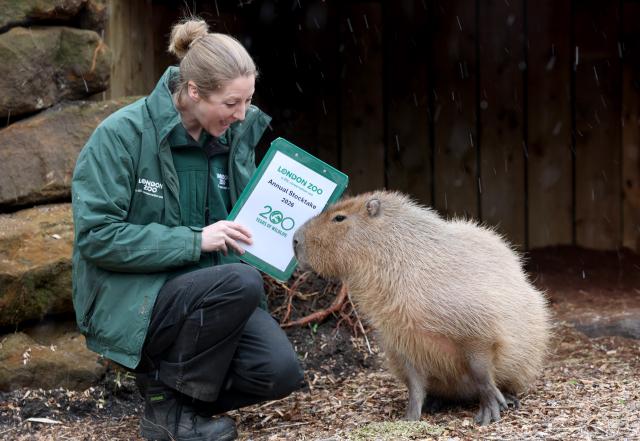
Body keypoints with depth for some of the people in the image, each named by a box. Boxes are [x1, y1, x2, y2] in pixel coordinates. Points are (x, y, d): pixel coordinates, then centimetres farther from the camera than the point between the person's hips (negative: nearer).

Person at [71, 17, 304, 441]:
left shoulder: (235, 134, 2)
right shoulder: (122, 134, -16)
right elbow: (96, 236, -20)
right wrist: (194, 241, -24)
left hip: (212, 289, 6)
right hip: (130, 298, -6)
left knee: (281, 372, -17)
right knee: (241, 283, -32)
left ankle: (170, 372, 10)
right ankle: (166, 402, -10)